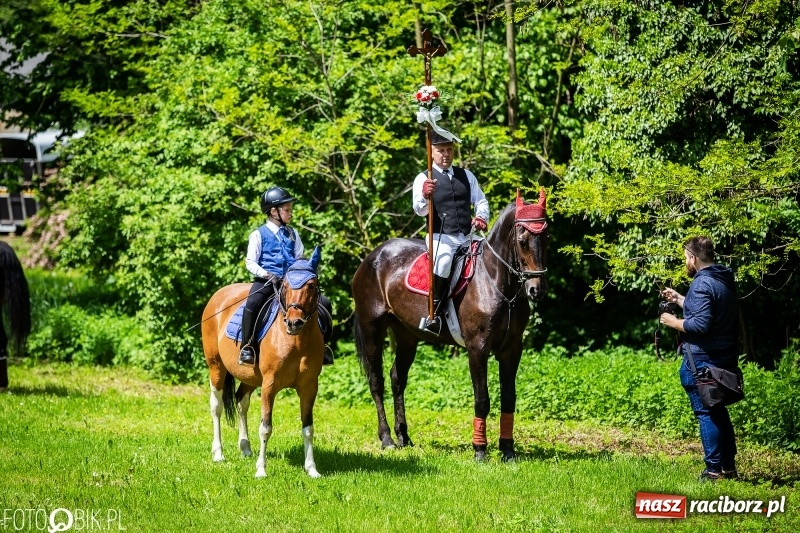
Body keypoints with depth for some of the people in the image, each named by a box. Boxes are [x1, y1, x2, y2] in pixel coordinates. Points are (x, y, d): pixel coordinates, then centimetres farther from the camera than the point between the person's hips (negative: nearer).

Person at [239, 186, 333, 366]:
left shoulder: (292, 234, 16)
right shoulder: (259, 235, 1)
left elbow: (299, 258, 19)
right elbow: (250, 262, -2)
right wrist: (266, 274, -18)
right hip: (266, 280, -5)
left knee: (324, 303, -6)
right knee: (253, 303, -36)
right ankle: (247, 347, -27)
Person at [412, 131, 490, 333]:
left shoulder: (466, 175, 17)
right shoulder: (423, 179, 2)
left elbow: (481, 201, 16)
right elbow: (420, 210, -12)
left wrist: (481, 217, -8)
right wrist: (425, 195, -36)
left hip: (468, 237, 6)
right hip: (442, 238, -6)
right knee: (444, 261, -36)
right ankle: (434, 310, -27)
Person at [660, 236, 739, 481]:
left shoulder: (702, 284, -18)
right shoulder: (725, 281, 12)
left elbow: (700, 324, -25)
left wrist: (674, 322, -10)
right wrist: (679, 299, 23)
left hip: (702, 360, -9)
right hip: (725, 357, 9)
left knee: (706, 413, -5)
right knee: (719, 411, 16)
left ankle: (714, 470, -5)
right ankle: (729, 467, 20)